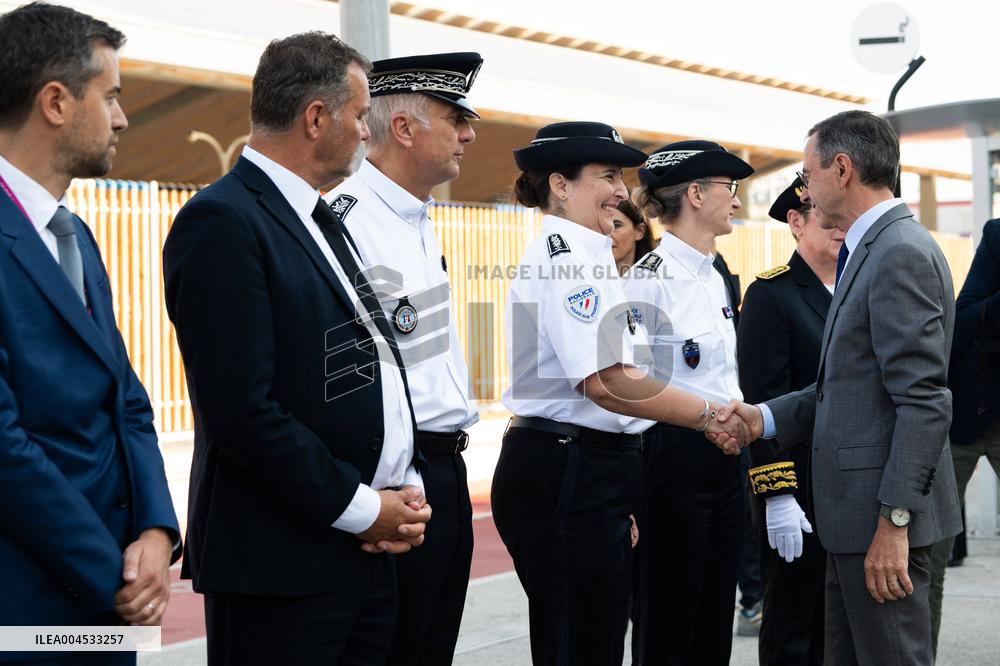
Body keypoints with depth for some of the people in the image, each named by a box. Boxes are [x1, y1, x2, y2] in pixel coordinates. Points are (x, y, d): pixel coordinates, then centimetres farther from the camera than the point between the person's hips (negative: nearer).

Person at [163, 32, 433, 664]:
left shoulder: (325, 221, 16)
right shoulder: (223, 221, -13)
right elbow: (241, 409, -20)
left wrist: (408, 486, 4)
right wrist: (361, 508, -13)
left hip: (368, 550, 8)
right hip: (282, 564, -8)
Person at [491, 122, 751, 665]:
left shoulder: (580, 255, 19)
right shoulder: (566, 257, -13)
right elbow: (607, 383, -24)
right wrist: (707, 415, -17)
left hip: (590, 474, 10)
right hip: (568, 476, -10)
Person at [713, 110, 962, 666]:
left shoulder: (902, 253, -16)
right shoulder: (872, 250, 16)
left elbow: (924, 401, -22)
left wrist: (894, 521, -23)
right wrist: (765, 418, 7)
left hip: (884, 515, -10)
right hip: (855, 514, 10)